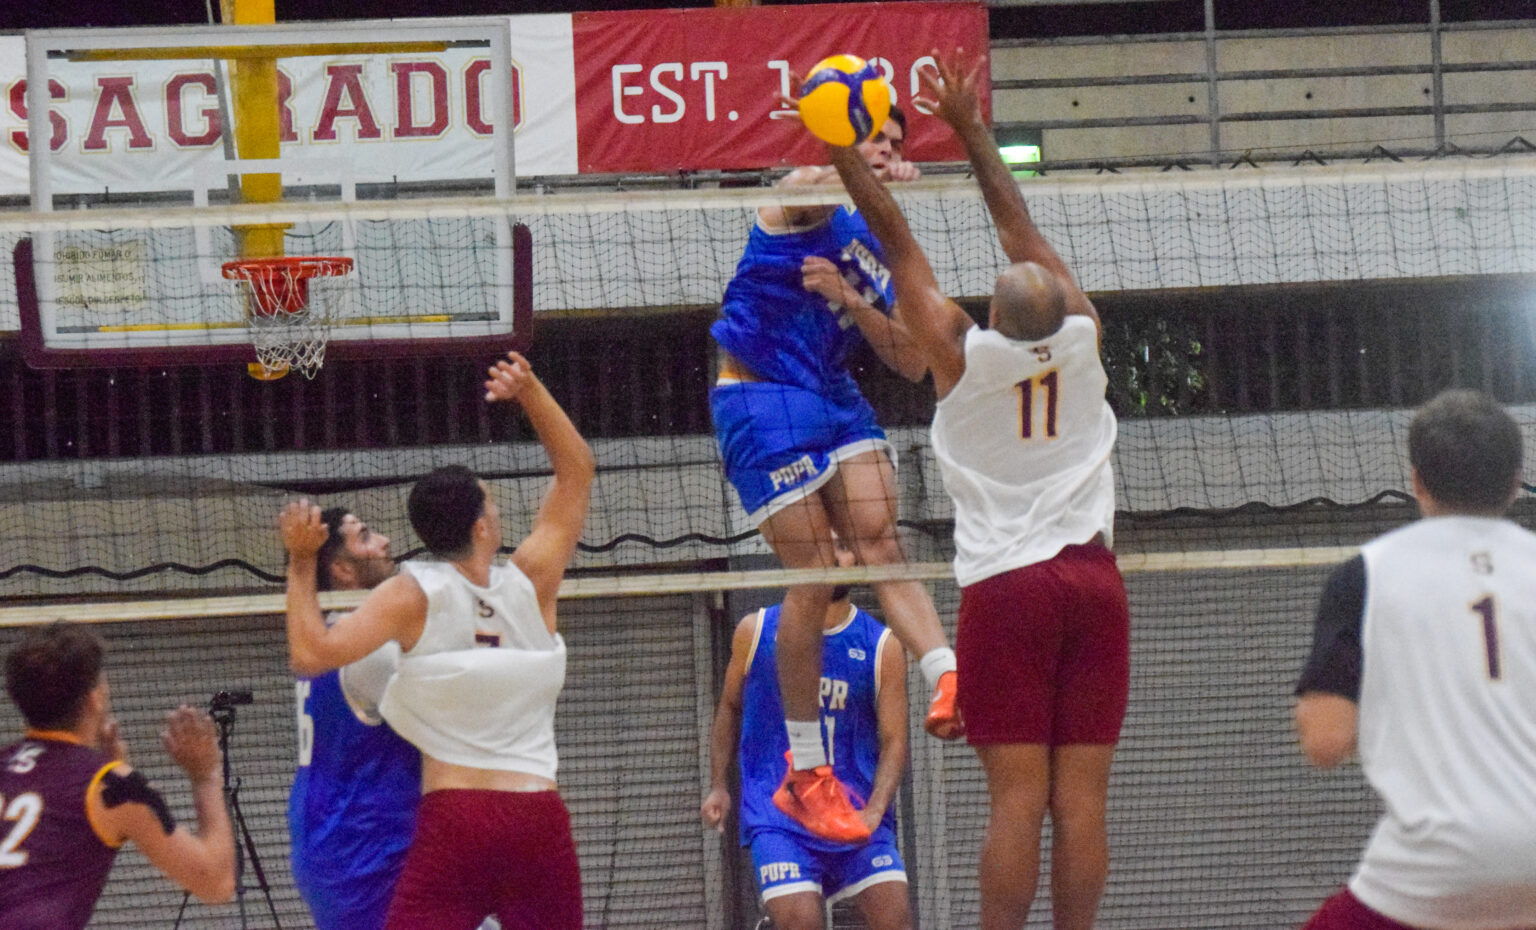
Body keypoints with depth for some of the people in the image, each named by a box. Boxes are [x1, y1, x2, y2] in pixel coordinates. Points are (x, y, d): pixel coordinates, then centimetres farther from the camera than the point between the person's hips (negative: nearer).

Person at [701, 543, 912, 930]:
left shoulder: (882, 647, 2)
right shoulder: (755, 632, 4)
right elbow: (730, 708, 18)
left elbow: (894, 741, -1)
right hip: (776, 814, -1)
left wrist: (873, 811, -16)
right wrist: (718, 787, 10)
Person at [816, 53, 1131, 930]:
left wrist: (846, 155, 12)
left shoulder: (962, 353, -6)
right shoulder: (1081, 340, 2)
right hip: (1093, 578, 3)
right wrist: (970, 127, 23)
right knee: (1083, 795, 0)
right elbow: (1021, 225, 13)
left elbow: (899, 242, 2)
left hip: (1006, 586, -3)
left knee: (1018, 794, -7)